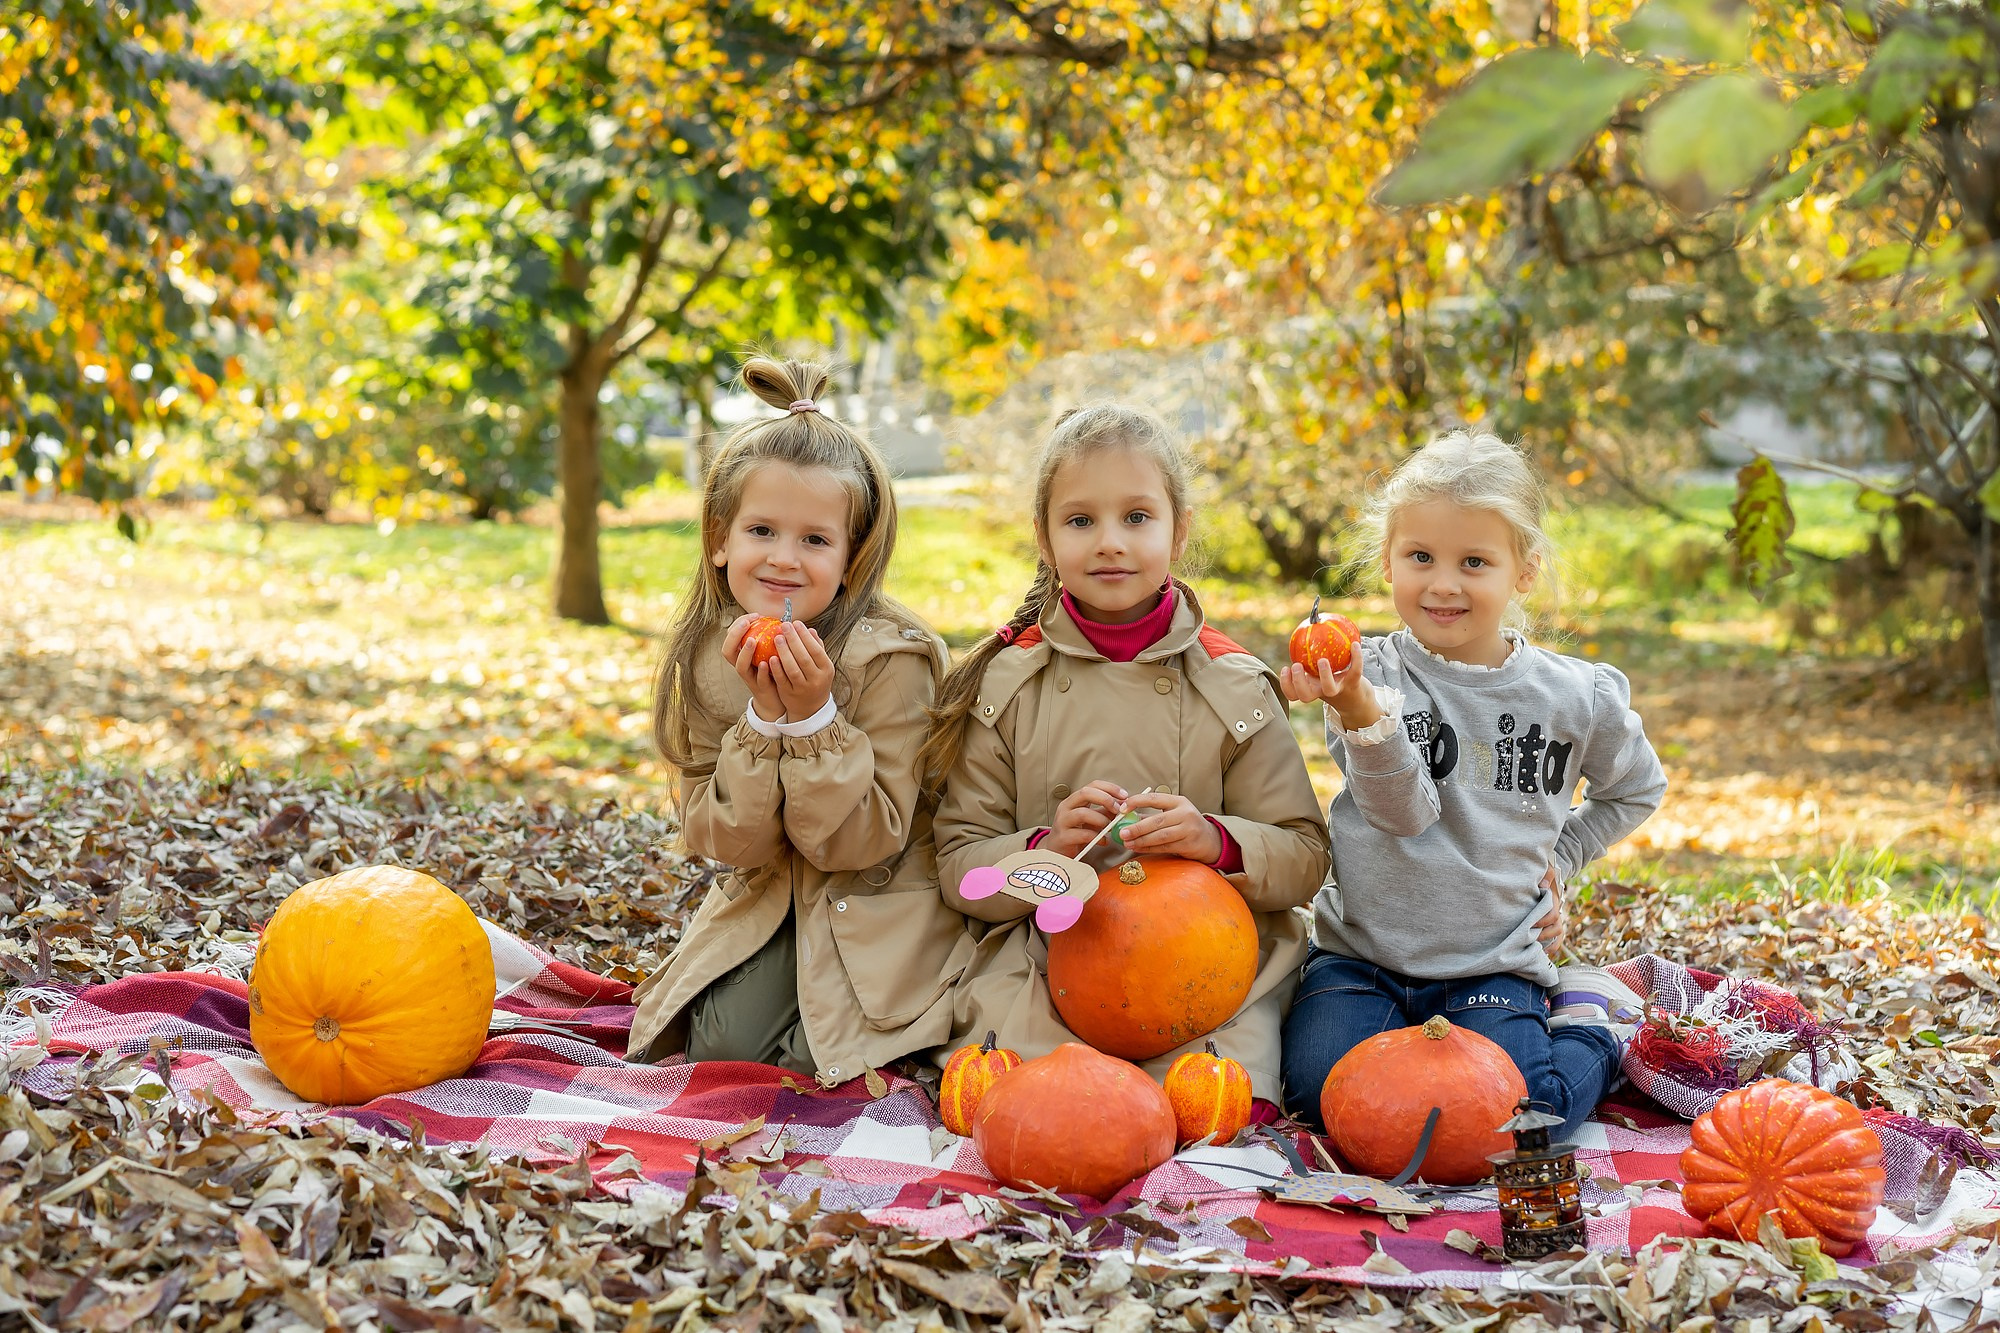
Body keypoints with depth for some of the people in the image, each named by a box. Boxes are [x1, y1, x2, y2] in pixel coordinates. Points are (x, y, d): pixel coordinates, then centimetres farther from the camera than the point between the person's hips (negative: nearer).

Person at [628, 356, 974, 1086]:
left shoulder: (890, 661, -22)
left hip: (879, 908, -4)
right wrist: (763, 719, -28)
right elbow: (723, 841, -13)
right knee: (721, 1042, -14)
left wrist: (815, 717, -34)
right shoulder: (707, 659, -9)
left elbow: (863, 843, -22)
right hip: (769, 902, 4)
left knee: (813, 1055, -21)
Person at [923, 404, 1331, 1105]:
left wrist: (1217, 841, -18)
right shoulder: (1005, 683, 5)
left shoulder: (1234, 687, 4)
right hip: (1038, 963, 1)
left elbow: (1305, 859, 3)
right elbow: (959, 865, 3)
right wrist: (1045, 846, -16)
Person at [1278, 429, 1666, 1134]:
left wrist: (1560, 855, 9)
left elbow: (1637, 788, 20)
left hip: (1493, 965, 0)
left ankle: (1591, 1020, 11)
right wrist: (1359, 713, -37)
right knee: (1322, 1088, -22)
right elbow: (1404, 811, -22)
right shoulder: (1370, 673, -7)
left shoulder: (1576, 696, -2)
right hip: (1361, 956, 0)